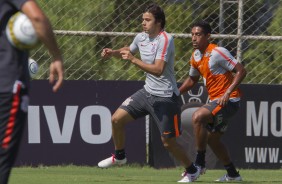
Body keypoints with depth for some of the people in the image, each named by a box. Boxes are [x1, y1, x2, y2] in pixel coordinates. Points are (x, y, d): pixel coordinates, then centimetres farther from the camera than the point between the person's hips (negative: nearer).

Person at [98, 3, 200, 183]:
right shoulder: (141, 37, 3)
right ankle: (119, 156, 25)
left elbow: (158, 70, -30)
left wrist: (134, 59, -30)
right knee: (117, 119, 2)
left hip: (166, 97, -7)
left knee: (168, 141, -4)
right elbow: (129, 50, 27)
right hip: (148, 92, 7)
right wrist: (113, 52, 8)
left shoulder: (165, 39, -20)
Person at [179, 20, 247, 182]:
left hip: (229, 100, -10)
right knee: (212, 138, 17)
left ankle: (200, 163, -19)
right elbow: (192, 80, 24)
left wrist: (227, 93, -26)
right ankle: (233, 174, 30)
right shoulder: (196, 56, 8)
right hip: (216, 100, 10)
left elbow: (241, 71, -18)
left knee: (198, 117, -27)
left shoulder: (217, 52, -17)